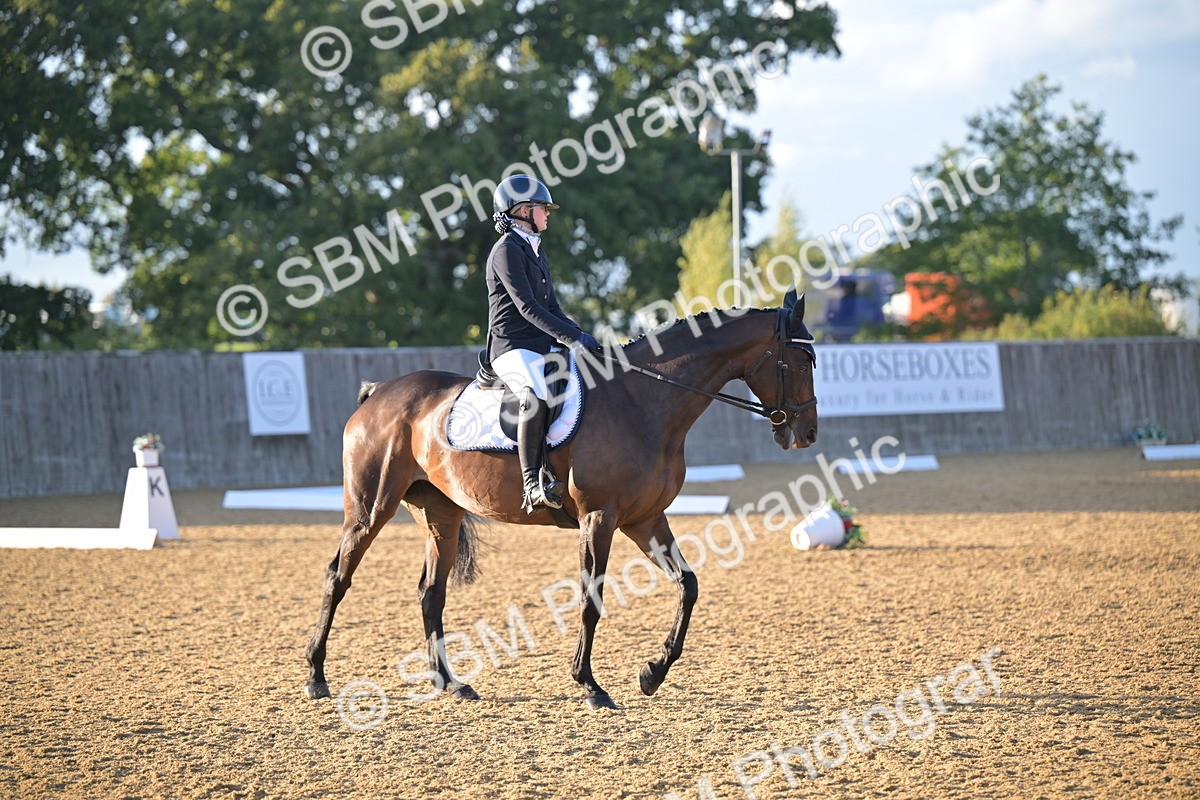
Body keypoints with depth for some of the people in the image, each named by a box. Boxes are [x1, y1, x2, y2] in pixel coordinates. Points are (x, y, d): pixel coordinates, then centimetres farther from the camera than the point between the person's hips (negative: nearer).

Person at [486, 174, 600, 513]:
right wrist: (571, 337, -20)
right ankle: (534, 485, -37)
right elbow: (527, 307, -15)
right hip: (513, 347, -10)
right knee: (537, 397, -35)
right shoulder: (507, 250, -7)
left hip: (544, 346, 10)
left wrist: (580, 335, 5)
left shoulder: (536, 252, 23)